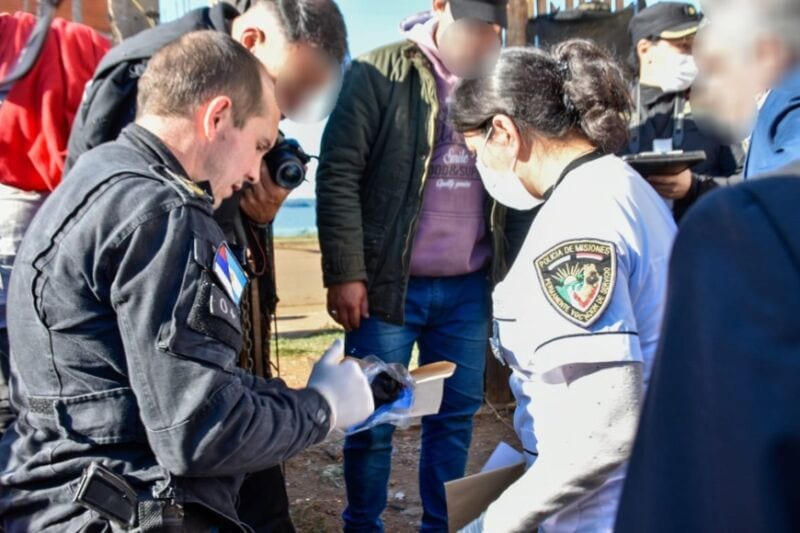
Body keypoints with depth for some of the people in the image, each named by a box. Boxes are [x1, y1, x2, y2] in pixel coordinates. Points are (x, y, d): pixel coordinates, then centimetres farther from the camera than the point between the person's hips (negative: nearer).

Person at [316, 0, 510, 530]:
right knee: (373, 418, 6)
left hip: (468, 288, 4)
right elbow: (339, 174, -9)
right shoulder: (379, 73, -7)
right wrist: (345, 272, -13)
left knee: (457, 414, 12)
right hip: (389, 284, -4)